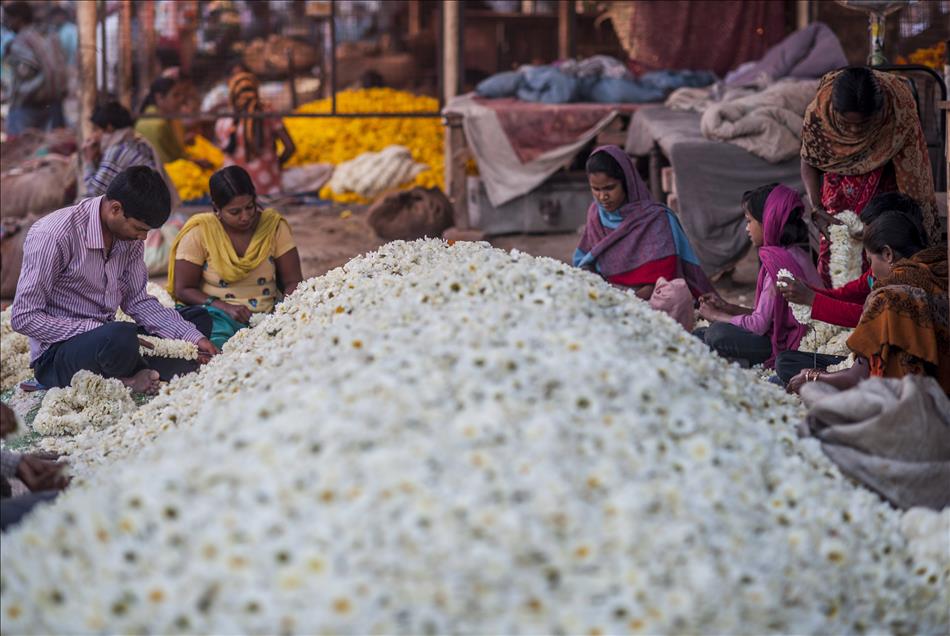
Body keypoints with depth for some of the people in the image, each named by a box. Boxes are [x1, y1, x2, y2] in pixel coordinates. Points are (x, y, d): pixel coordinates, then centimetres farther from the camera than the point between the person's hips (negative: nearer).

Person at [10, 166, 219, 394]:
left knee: (199, 319, 5)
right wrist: (100, 330, -25)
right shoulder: (53, 236, -21)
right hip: (56, 355, -8)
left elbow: (137, 301, 9)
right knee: (122, 336, -37)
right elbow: (23, 318, -21)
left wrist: (193, 338, -5)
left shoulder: (129, 234, 1)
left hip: (107, 339, 8)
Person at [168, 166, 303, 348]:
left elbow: (293, 281, 5)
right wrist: (226, 308, -17)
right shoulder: (199, 232, -3)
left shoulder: (274, 225, 4)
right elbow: (183, 290, -2)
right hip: (219, 315, -3)